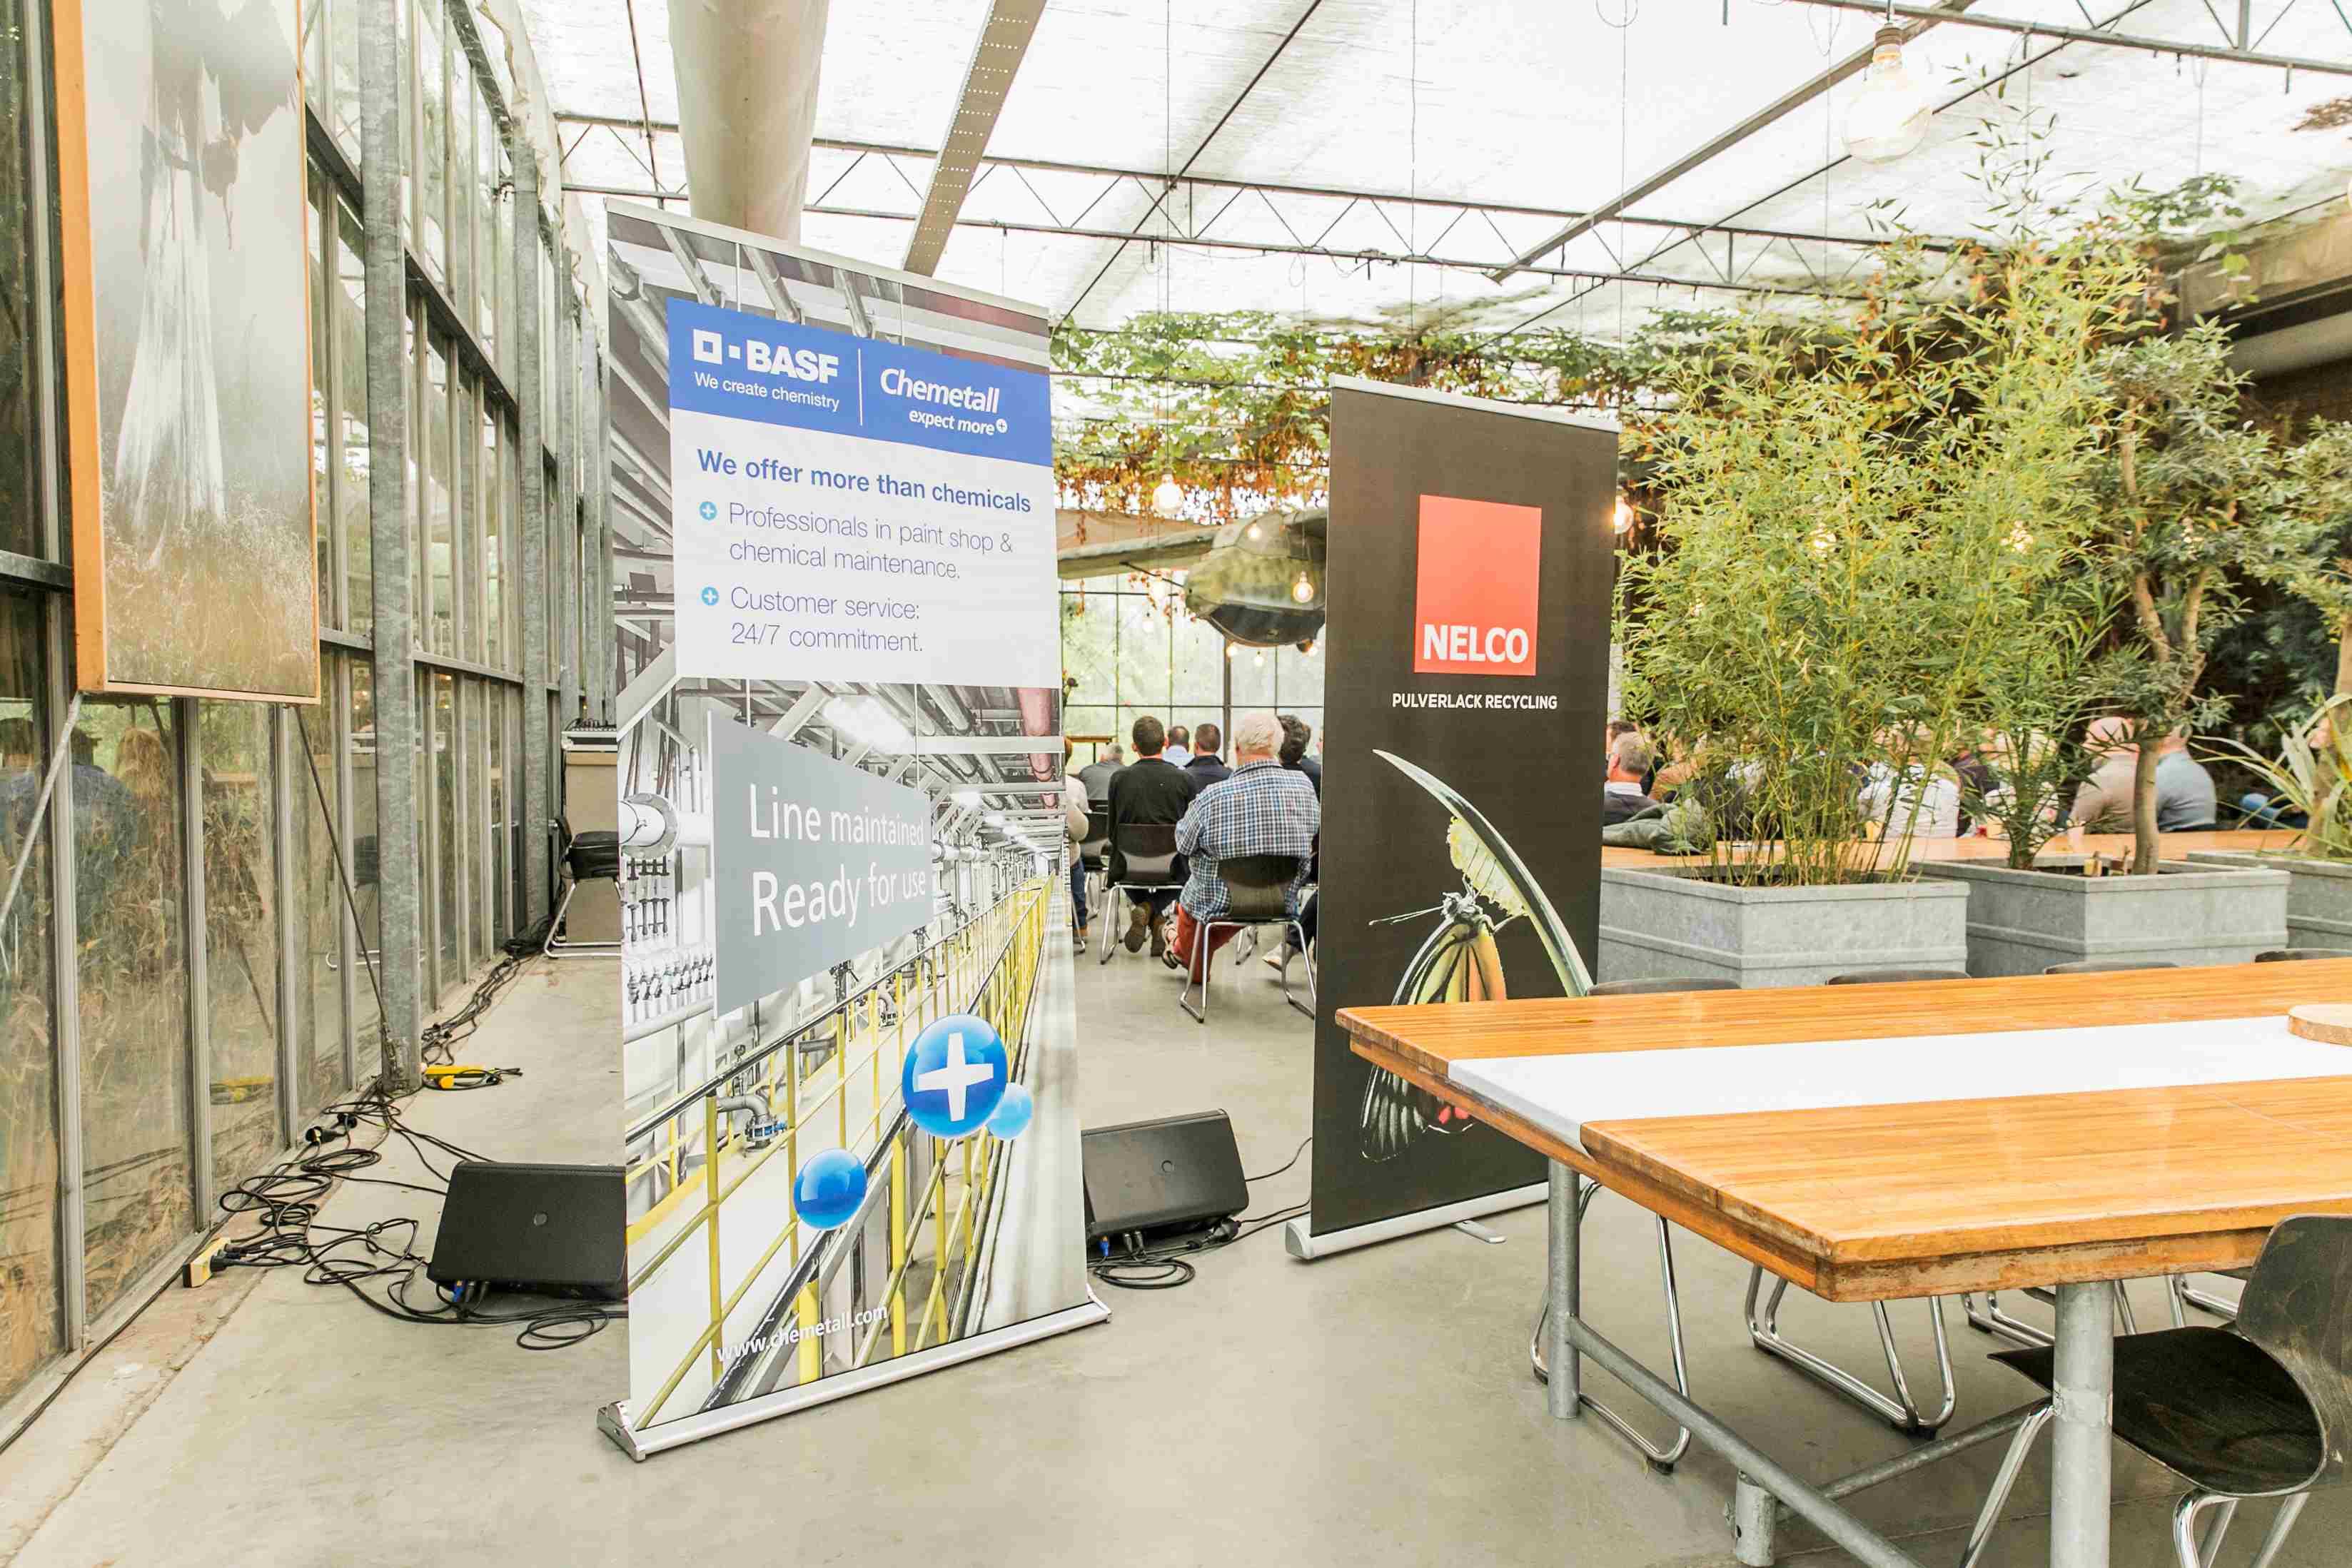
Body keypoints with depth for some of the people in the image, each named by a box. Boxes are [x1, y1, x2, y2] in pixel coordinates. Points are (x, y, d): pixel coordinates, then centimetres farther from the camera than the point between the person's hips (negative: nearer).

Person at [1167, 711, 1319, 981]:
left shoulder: (1213, 797, -25)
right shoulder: (1304, 785, -15)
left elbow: (1184, 843, -9)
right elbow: (1313, 836, 3)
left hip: (1222, 907, -3)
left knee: (1188, 904, 31)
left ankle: (1195, 967, 57)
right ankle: (1181, 949, 56)